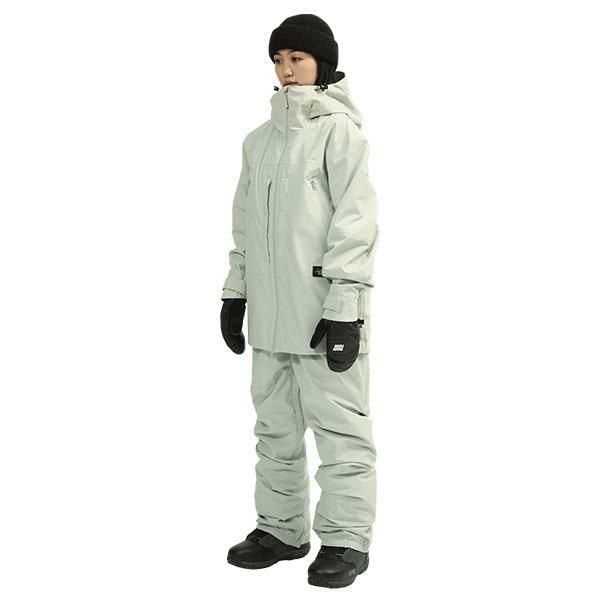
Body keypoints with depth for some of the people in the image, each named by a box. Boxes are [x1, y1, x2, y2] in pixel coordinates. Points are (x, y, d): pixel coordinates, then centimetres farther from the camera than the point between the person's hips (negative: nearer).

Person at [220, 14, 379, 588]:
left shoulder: (340, 130, -5)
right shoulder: (260, 139, 15)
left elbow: (354, 222, -11)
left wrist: (344, 308, -17)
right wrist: (235, 292, 16)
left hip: (324, 309, -7)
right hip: (271, 309, 7)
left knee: (337, 424, 0)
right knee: (275, 424, 13)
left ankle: (345, 538, 9)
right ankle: (281, 528, 26)